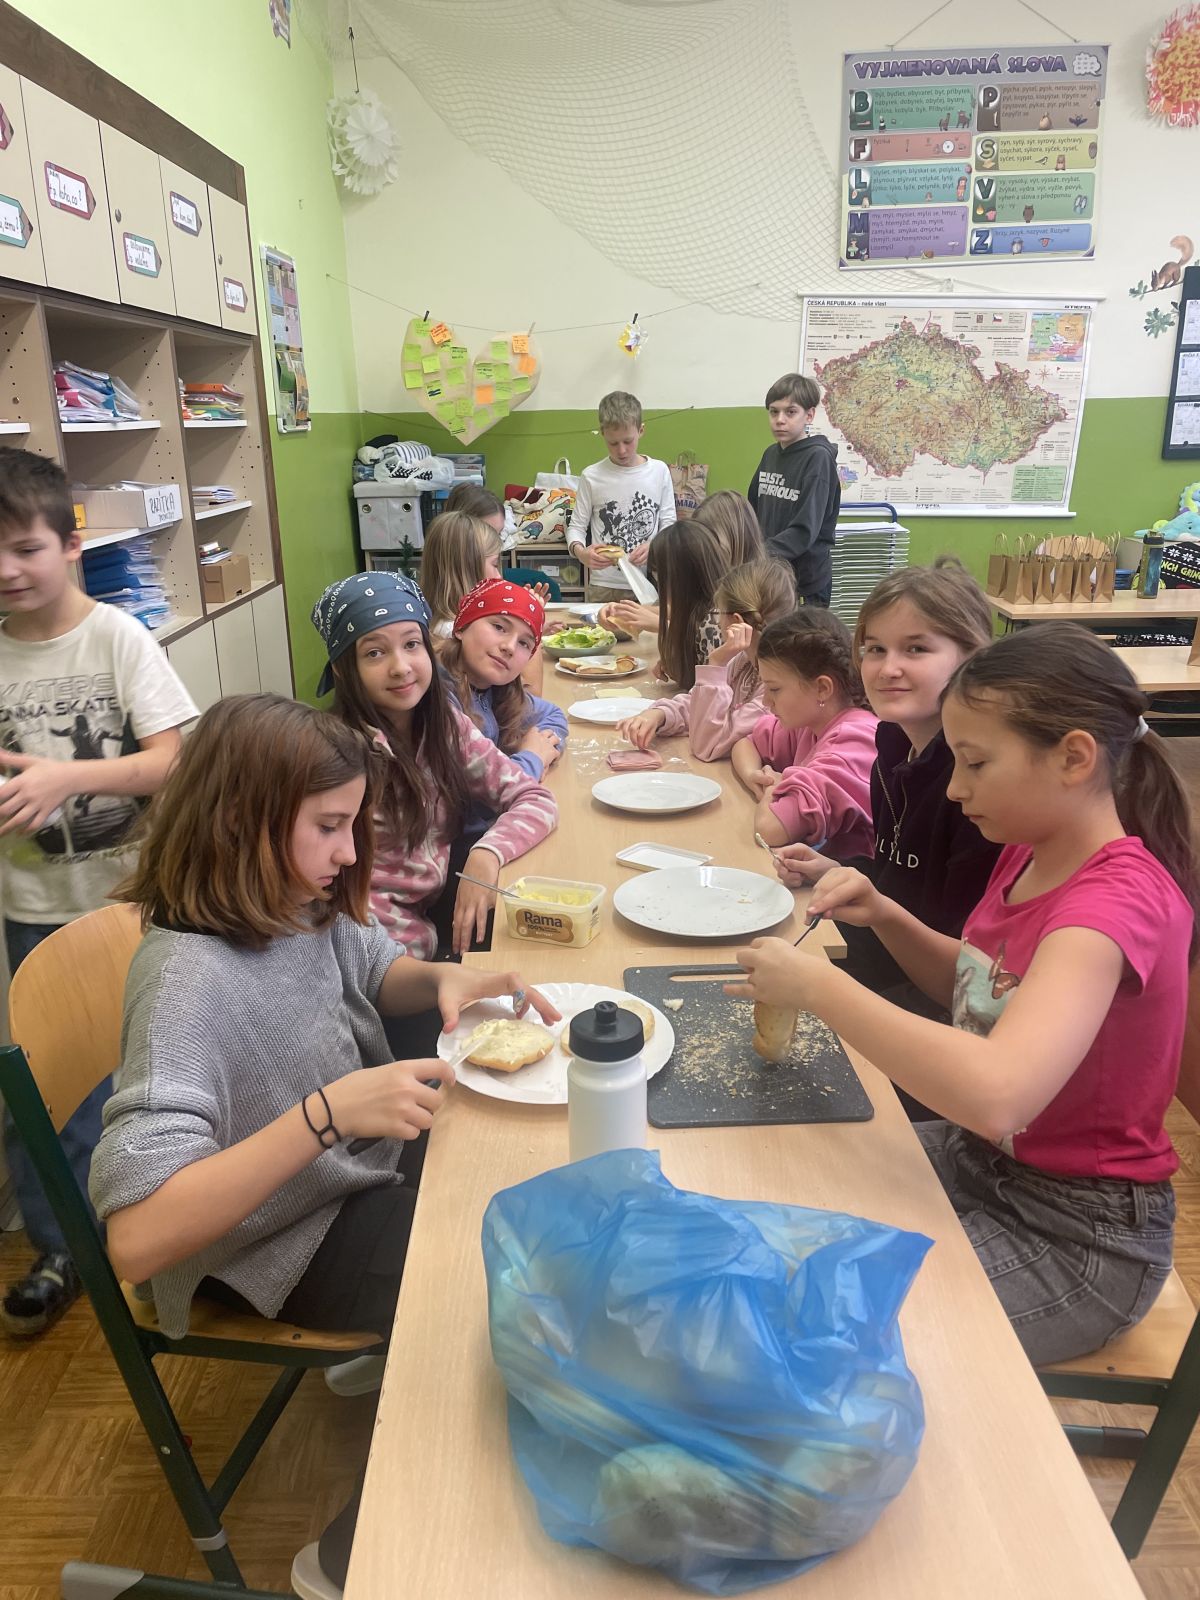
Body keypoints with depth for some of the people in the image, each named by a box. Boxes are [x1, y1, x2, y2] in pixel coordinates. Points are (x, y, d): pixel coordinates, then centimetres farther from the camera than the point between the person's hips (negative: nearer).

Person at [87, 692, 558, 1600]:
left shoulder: (297, 901, -10)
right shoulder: (191, 978, -32)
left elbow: (377, 971, 11)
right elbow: (137, 1238, -37)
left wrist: (444, 981, -11)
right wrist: (327, 1112, -43)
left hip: (360, 1170, 8)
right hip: (284, 1245, -7)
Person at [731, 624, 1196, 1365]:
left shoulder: (1118, 901, -29)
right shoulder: (1030, 853, -3)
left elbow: (995, 1094, -45)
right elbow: (976, 985, 14)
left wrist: (817, 983, -34)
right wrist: (885, 916, -5)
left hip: (1079, 1237, -8)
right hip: (980, 1158, 8)